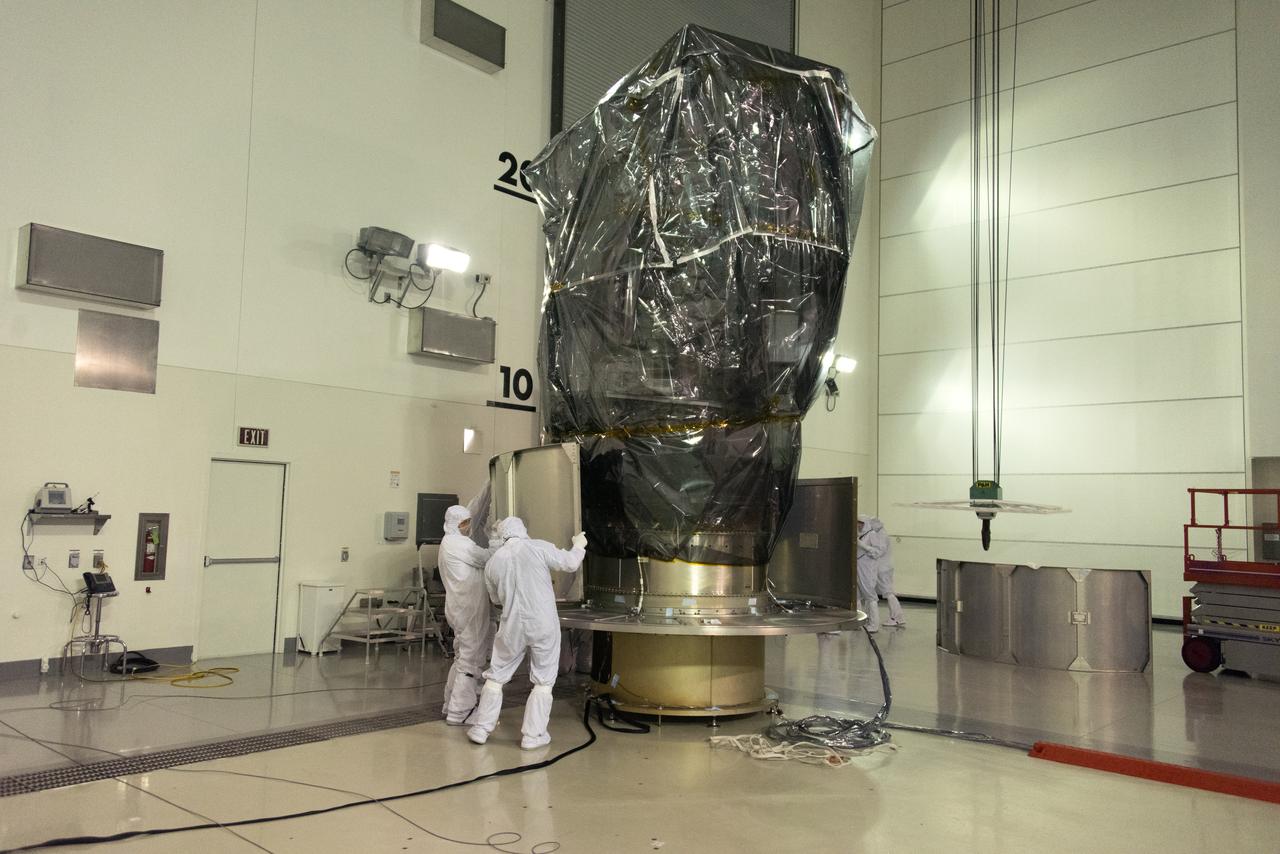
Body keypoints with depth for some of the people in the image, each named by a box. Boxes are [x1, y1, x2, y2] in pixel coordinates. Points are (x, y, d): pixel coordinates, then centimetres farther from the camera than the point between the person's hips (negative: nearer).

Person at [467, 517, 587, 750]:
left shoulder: (493, 562, 4)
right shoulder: (538, 547, -8)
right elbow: (570, 563, -3)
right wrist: (579, 545, 15)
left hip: (512, 626, 3)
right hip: (544, 625, -2)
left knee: (496, 677, 17)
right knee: (543, 682, 10)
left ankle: (481, 729, 21)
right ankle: (533, 735, 11)